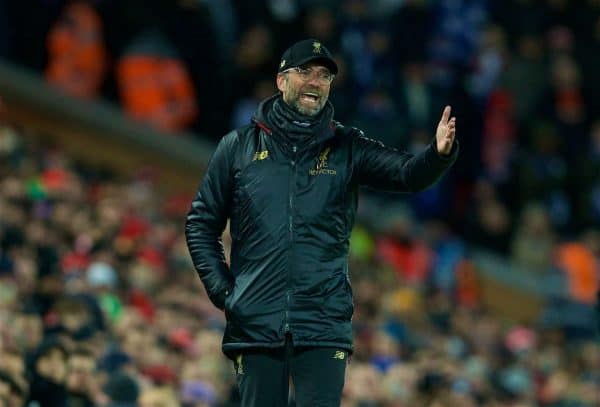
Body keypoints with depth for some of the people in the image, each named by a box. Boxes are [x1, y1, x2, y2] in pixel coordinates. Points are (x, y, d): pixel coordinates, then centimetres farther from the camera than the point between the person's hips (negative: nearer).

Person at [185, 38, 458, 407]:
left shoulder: (347, 148, 8)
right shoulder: (239, 147, 8)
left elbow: (410, 173, -7)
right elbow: (202, 224, 13)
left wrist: (440, 153, -29)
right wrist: (221, 288, 2)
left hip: (324, 325, -1)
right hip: (255, 321, 1)